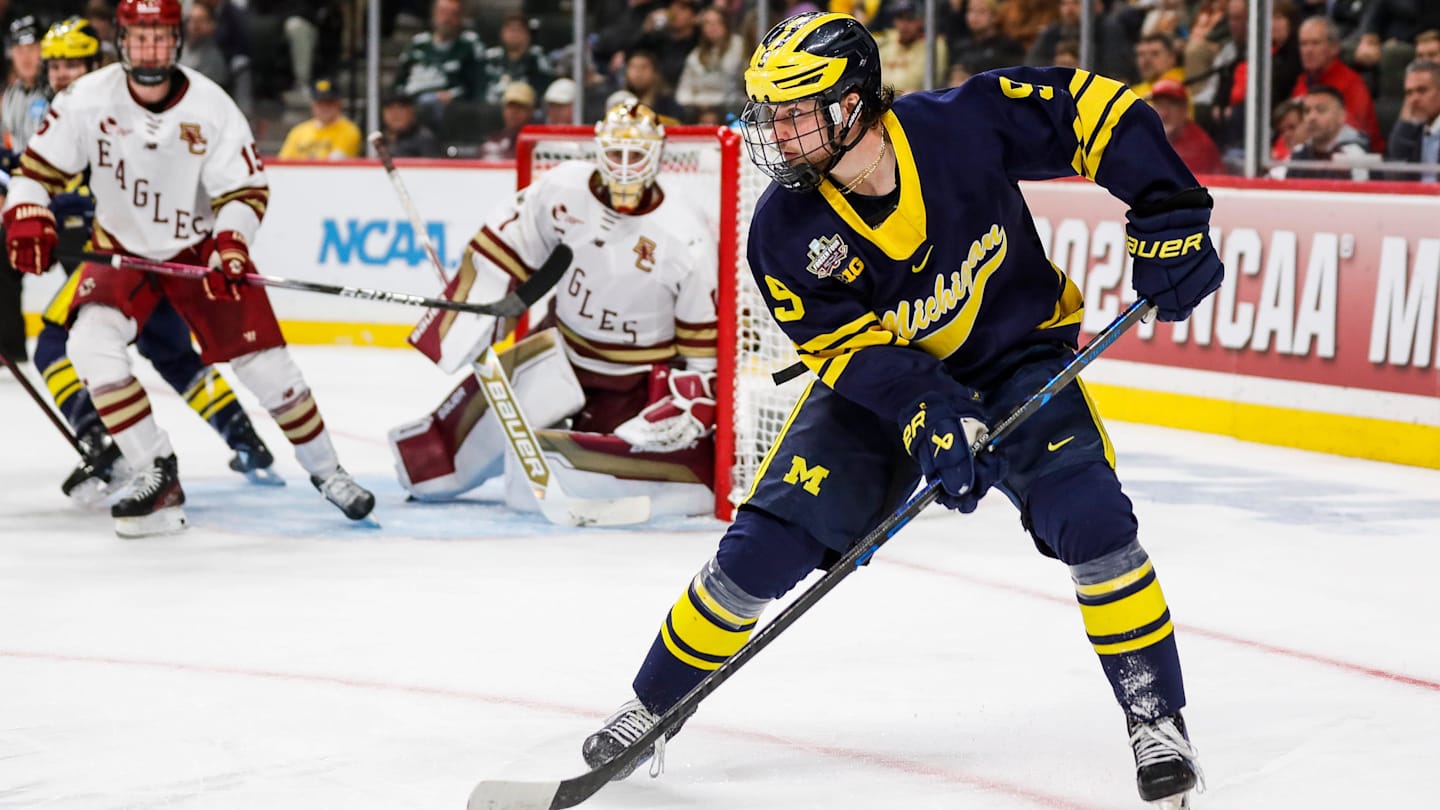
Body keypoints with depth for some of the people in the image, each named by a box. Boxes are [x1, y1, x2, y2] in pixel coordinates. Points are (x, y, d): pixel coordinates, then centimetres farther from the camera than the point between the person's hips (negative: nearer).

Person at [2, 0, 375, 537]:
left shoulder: (211, 107, -19)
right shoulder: (87, 100, -17)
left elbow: (246, 190, -15)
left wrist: (229, 249, -32)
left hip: (199, 247, -1)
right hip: (121, 250, 1)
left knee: (261, 359, -5)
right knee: (91, 339, -25)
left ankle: (324, 469, 18)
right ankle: (156, 474, -15)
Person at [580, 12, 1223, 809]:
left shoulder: (965, 125, -28)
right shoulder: (784, 232, -21)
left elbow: (1093, 108, -18)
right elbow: (852, 349, -19)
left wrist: (1168, 220, -23)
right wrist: (927, 416, -36)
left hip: (1017, 356, -1)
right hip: (875, 379, 1)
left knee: (1089, 515, -24)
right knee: (762, 546, -8)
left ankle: (1156, 719, -9)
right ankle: (652, 705, 14)